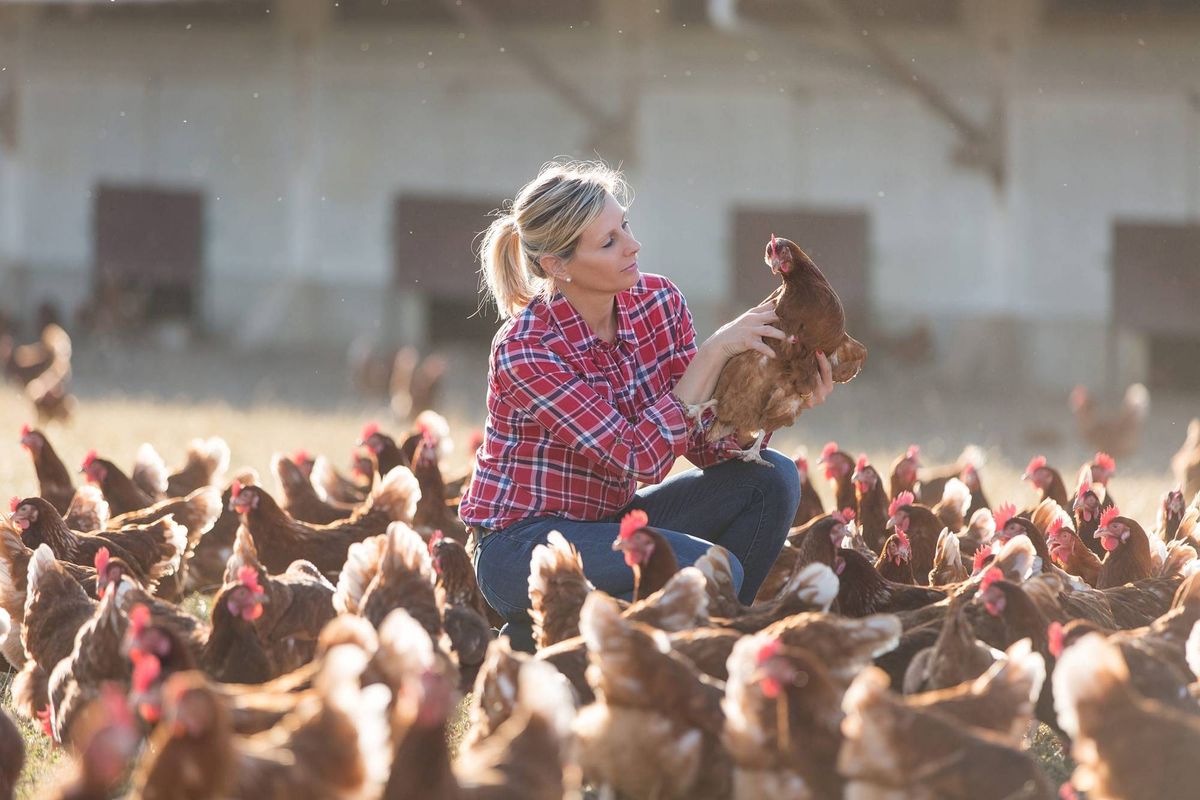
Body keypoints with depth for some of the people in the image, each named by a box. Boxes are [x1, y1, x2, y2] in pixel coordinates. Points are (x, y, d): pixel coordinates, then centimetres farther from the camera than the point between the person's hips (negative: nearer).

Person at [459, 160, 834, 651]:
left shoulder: (658, 303, -4)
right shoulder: (525, 349, -24)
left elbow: (705, 442, -2)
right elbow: (641, 459, -27)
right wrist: (714, 352, -28)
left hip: (611, 519, 7)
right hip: (523, 544, -7)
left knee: (771, 477, -8)